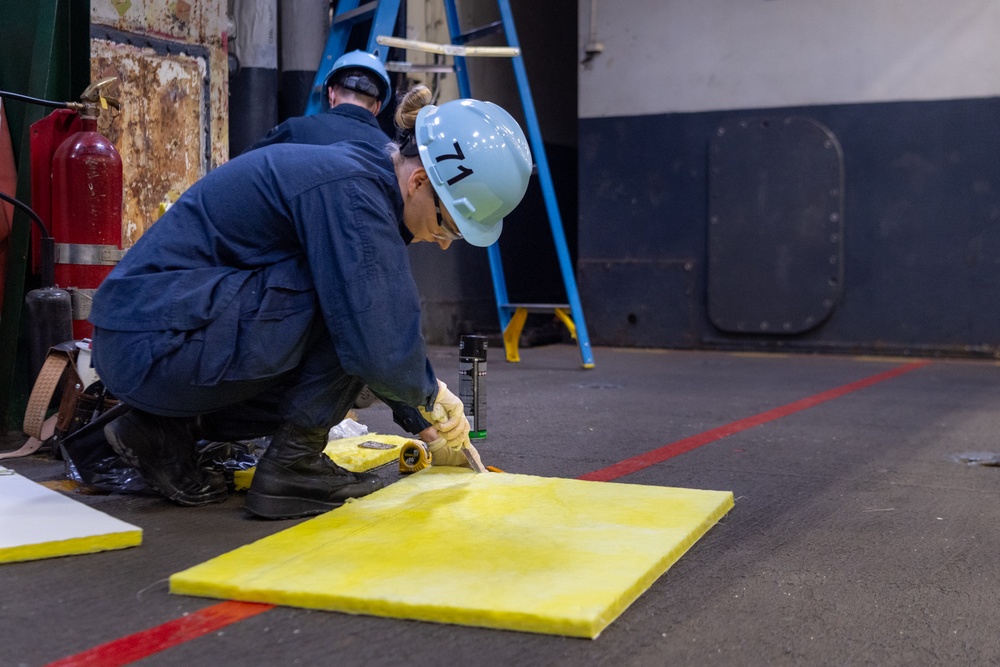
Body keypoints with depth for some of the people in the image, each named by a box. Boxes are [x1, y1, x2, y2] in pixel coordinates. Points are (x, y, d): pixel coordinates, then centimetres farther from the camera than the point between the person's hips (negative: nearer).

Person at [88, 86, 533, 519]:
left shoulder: (363, 177, 10)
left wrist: (428, 422, 22)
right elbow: (378, 349, -26)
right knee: (351, 300, -17)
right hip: (154, 346, -10)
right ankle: (293, 465, -5)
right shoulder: (350, 192, -20)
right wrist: (430, 394, -4)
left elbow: (387, 323, 21)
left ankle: (167, 428, 13)